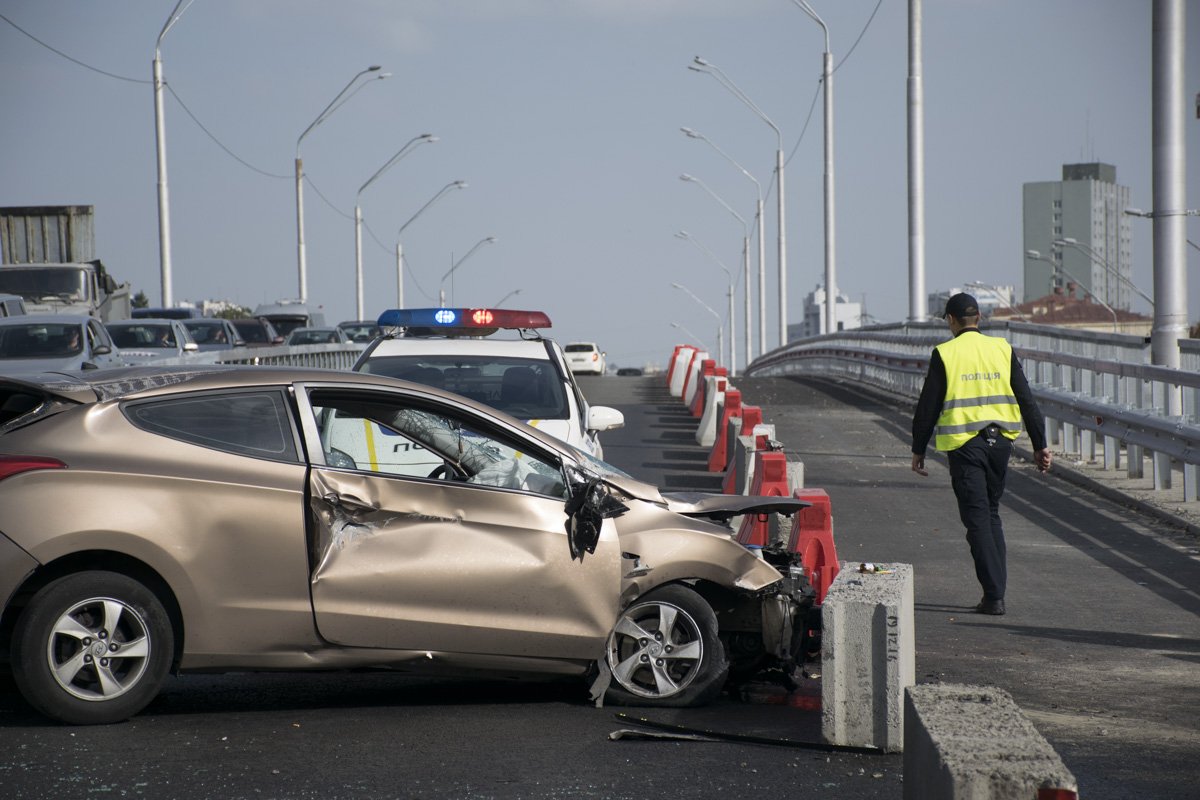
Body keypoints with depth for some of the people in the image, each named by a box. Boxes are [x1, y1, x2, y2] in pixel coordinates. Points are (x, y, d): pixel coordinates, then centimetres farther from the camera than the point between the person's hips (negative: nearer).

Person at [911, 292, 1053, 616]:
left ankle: (993, 595, -9)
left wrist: (918, 450, 7)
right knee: (991, 514, 17)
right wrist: (1040, 445, 11)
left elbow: (928, 407, -2)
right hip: (1000, 440, 4)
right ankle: (996, 590, 17)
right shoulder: (1002, 349, 6)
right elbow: (1026, 401, 6)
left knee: (977, 519, -2)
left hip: (964, 444, -4)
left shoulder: (944, 354, -4)